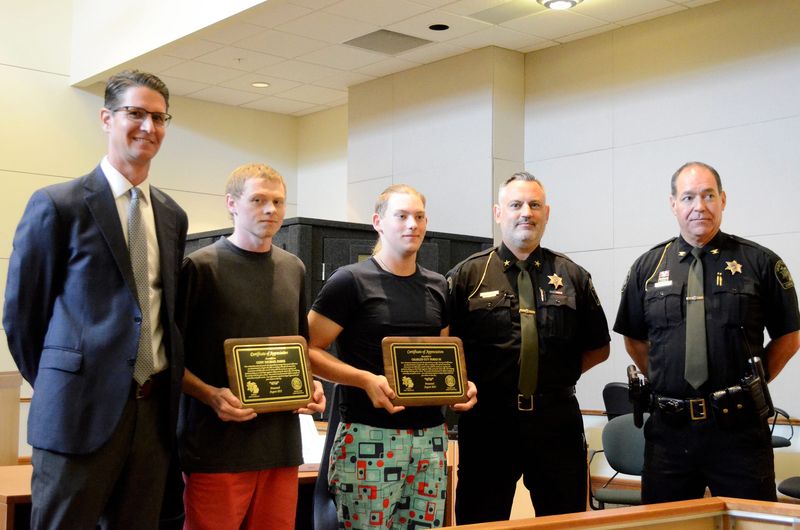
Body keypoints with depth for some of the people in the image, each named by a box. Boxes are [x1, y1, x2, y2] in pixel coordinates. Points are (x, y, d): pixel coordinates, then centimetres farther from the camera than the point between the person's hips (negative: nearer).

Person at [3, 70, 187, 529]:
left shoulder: (173, 216, 12)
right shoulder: (58, 205, -5)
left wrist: (168, 391, 11)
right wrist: (56, 387, 5)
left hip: (154, 410, 5)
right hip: (82, 411, -5)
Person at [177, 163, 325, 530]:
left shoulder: (294, 269, 14)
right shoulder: (200, 266, -3)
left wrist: (311, 385, 5)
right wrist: (210, 395, -18)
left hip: (281, 443, 5)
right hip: (217, 445, -5)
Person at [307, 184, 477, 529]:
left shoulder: (437, 287, 14)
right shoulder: (351, 281, -5)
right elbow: (310, 351, -8)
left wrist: (462, 384, 2)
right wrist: (366, 379, -20)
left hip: (430, 435, 6)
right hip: (370, 436, -5)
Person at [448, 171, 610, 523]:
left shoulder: (571, 276, 10)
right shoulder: (467, 275, 4)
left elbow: (599, 348, 16)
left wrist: (560, 375, 5)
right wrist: (465, 385, -10)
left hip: (556, 420, 2)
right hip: (487, 421, -2)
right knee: (481, 521, 6)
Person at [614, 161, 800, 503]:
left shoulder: (760, 263, 0)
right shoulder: (648, 267, 7)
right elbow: (634, 340, 16)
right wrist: (663, 382, 7)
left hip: (739, 427, -2)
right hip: (669, 427, 2)